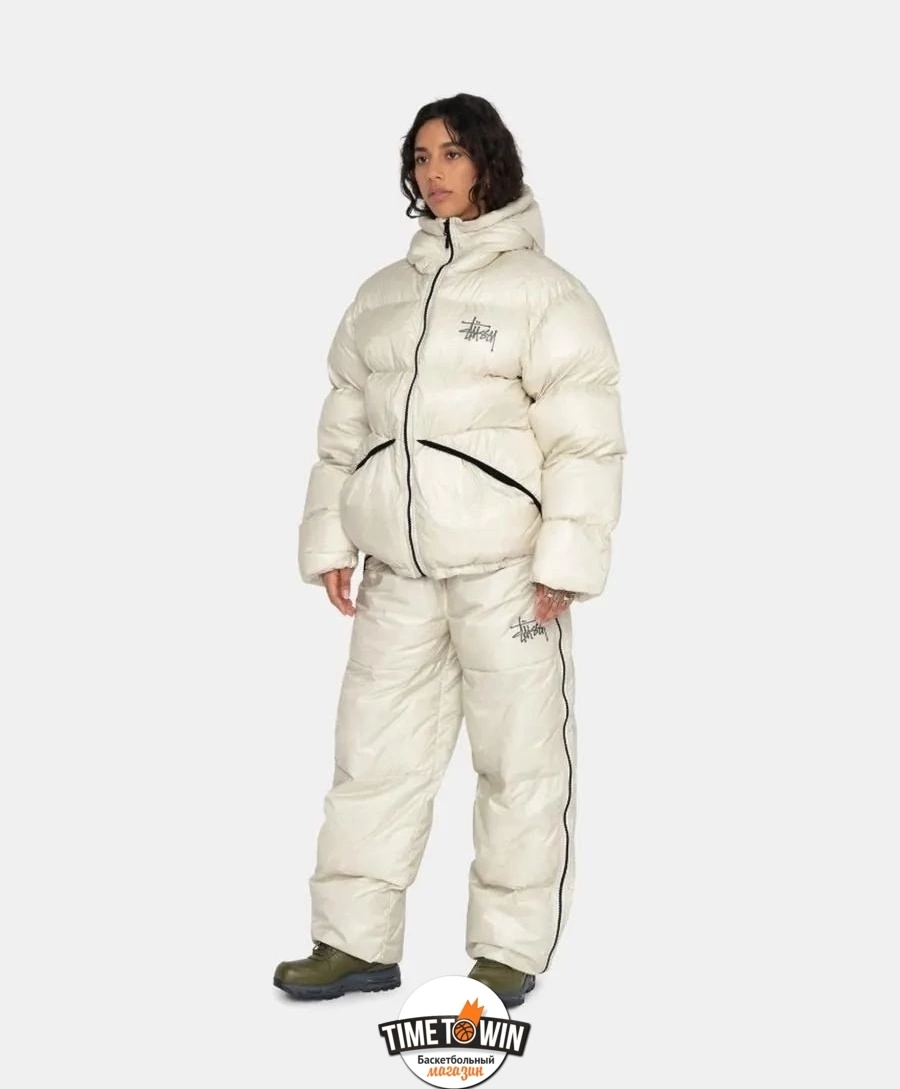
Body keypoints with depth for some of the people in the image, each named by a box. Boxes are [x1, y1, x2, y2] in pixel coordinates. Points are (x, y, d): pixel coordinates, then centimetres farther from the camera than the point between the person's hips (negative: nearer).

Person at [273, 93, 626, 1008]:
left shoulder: (541, 289, -3)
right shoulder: (382, 294, 13)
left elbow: (585, 435, -8)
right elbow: (342, 427, 16)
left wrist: (565, 556, -14)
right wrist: (329, 540, 9)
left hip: (505, 566, -5)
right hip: (397, 566, 5)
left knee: (518, 754, 1)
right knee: (374, 745, 7)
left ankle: (511, 951, 11)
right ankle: (356, 942, 15)